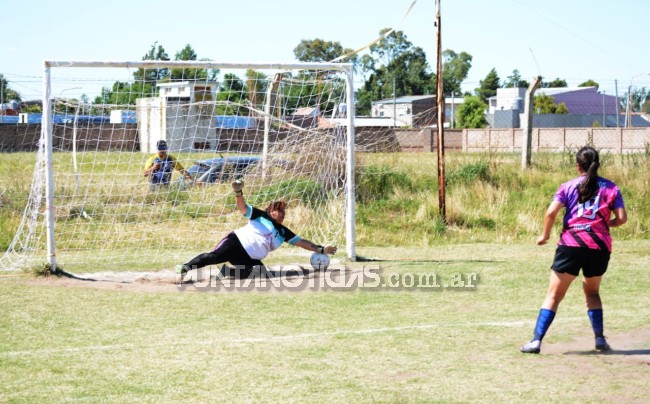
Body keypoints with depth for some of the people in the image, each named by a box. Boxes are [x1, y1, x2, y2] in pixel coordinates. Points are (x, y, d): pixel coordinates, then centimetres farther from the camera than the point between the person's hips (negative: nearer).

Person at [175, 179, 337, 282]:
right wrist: (238, 193, -27)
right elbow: (243, 208, -7)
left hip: (249, 259, 6)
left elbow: (301, 242, 19)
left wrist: (321, 249, 11)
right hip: (236, 242, -6)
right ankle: (185, 268, -32)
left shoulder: (283, 232, 18)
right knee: (215, 256, -31)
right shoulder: (261, 216, 4)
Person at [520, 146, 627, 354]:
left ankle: (536, 340, -7)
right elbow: (621, 218, 1)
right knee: (592, 292, 23)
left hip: (571, 244, -2)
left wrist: (545, 235, 7)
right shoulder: (611, 188, 8)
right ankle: (600, 338, 12)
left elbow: (551, 212, -7)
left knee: (554, 295, 2)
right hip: (600, 246, 2)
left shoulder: (568, 186, 6)